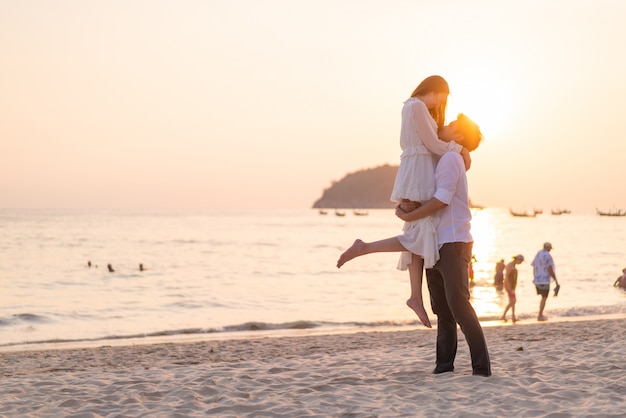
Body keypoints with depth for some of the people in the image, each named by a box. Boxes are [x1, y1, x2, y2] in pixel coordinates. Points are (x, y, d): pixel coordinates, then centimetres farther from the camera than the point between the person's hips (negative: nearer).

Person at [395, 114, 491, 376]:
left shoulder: (451, 158, -6)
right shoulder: (441, 161, 22)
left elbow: (442, 199, -16)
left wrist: (408, 216, -10)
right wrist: (406, 203, -3)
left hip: (453, 243, -9)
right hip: (434, 246, 9)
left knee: (457, 303, -16)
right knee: (441, 308, 6)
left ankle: (481, 366, -16)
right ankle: (444, 365, 7)